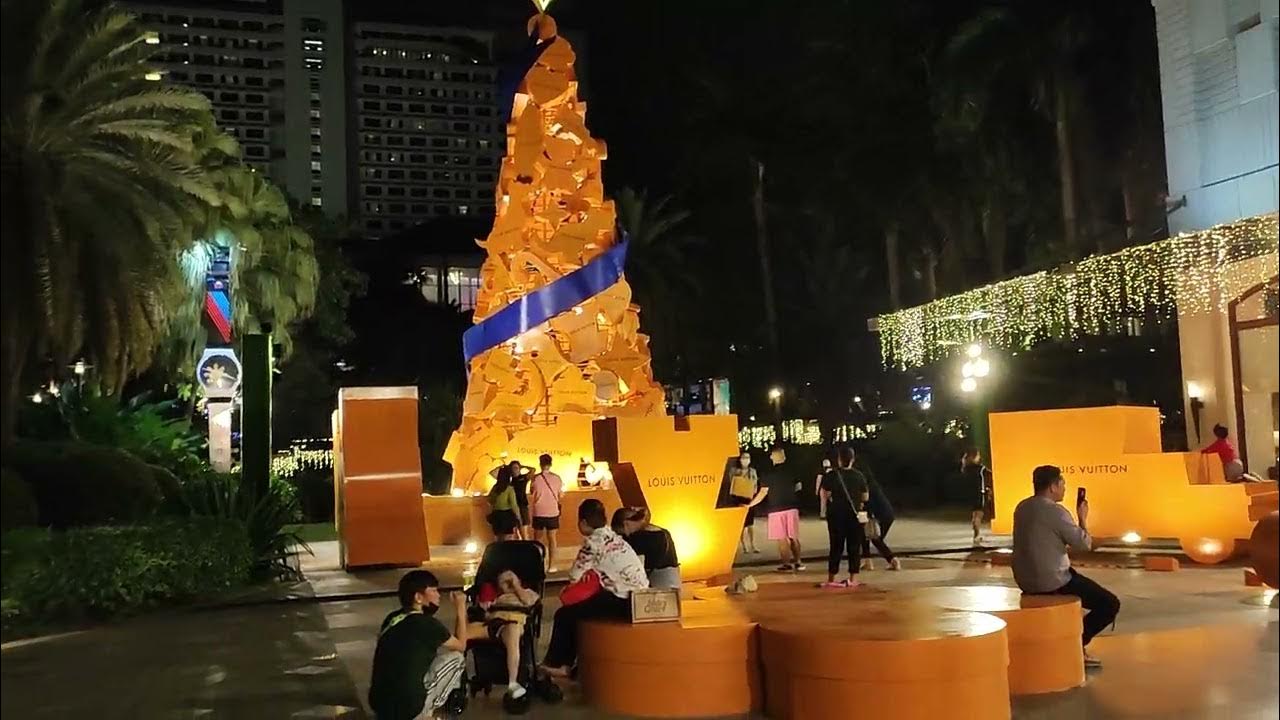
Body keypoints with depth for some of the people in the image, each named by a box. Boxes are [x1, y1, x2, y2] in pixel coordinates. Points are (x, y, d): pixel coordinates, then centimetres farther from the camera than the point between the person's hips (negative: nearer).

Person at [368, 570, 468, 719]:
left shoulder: (391, 618, 8)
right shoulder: (427, 624, -11)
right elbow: (461, 645, 7)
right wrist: (461, 609, 16)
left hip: (379, 704, 7)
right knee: (455, 656, 9)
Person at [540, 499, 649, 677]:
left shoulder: (593, 542, -12)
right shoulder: (613, 537, 14)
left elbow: (574, 576, -10)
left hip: (624, 602, -9)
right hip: (639, 598, 9)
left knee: (564, 614, 5)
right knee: (576, 609, 21)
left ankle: (554, 663, 21)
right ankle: (566, 662, 25)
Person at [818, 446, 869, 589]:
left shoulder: (831, 476, -10)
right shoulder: (859, 476, -3)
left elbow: (825, 495, -11)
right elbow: (865, 498, 3)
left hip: (836, 515, -1)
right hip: (855, 515, 1)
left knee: (836, 546, 5)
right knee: (854, 547, 8)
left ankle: (831, 579, 7)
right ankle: (853, 578, 7)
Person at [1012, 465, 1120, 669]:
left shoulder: (1022, 508, 7)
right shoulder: (1055, 511, -18)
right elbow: (1085, 543, -11)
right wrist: (1082, 519, 5)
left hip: (1026, 581, 8)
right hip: (1052, 582, -8)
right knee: (1110, 604, 3)